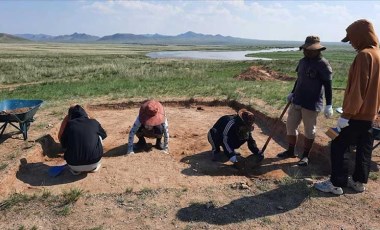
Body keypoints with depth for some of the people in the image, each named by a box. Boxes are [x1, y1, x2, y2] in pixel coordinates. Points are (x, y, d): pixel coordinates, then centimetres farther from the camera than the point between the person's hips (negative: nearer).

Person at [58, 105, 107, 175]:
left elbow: (63, 144, 18)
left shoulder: (69, 124, 5)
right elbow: (103, 135, 26)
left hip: (74, 165, 1)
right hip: (94, 163, -1)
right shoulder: (94, 122, 5)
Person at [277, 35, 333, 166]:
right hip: (296, 101, 7)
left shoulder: (323, 64, -13)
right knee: (290, 126, 13)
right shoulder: (302, 61, 8)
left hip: (312, 104, -7)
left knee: (309, 131, 7)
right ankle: (290, 151, 30)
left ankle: (305, 156, 21)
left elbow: (328, 86, -13)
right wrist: (292, 93, 26)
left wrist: (329, 105, -16)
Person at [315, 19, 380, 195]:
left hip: (356, 114, -9)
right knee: (364, 148, 15)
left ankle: (336, 184, 4)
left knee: (338, 146, -1)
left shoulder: (364, 55, -18)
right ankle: (359, 181, 26)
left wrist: (346, 114, -21)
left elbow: (357, 88, -23)